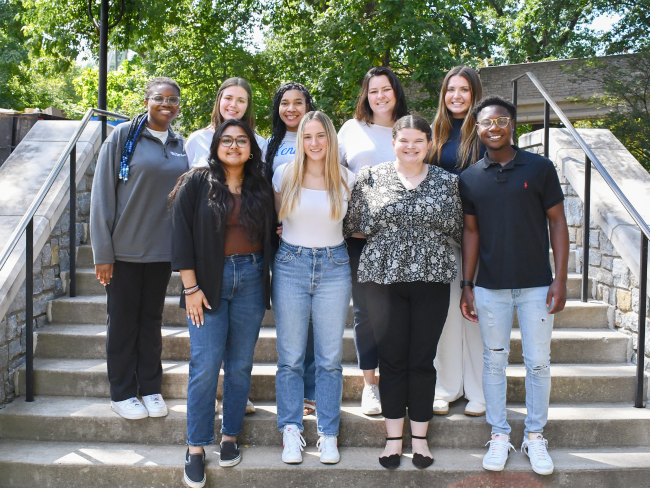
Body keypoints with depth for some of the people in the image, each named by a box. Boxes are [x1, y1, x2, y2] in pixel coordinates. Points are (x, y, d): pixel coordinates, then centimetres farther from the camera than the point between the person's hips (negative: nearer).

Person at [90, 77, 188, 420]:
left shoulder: (180, 145, 7)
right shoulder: (123, 136, -6)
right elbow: (102, 195, -7)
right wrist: (103, 251, -11)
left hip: (161, 249, 4)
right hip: (125, 248, -3)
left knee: (152, 318, 12)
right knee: (123, 320, 6)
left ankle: (150, 388, 24)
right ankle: (122, 393, 19)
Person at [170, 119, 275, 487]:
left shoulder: (261, 187, 9)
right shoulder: (197, 183, 0)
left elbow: (270, 235, 15)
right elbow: (182, 235, -4)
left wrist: (265, 277, 4)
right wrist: (191, 287, -10)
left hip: (251, 278, 3)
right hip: (210, 280, -3)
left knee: (241, 364, 7)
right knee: (206, 365, -5)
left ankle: (231, 436, 21)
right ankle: (197, 447, 7)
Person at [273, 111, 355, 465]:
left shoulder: (346, 179, 3)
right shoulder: (284, 175, 1)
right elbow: (271, 216, 13)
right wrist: (284, 233, 1)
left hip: (334, 266, 0)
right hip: (291, 264, 0)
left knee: (330, 358, 5)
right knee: (290, 357, 3)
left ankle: (328, 434, 16)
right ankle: (291, 431, 15)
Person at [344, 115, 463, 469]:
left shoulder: (447, 181, 6)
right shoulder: (371, 177, 3)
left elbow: (456, 230, 10)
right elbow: (355, 225, 5)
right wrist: (388, 238, 4)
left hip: (432, 279, 1)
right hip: (384, 278, 0)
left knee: (423, 359, 5)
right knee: (391, 359, 4)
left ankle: (420, 437, 19)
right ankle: (393, 437, 18)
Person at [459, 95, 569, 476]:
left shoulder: (540, 167, -2)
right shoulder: (470, 178, 4)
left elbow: (557, 223, 0)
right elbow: (471, 232, 8)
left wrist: (561, 279, -6)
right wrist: (466, 284, 5)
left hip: (536, 285, -1)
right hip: (491, 287, 2)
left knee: (538, 362, 6)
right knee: (494, 361, 9)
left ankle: (535, 435, 23)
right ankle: (500, 434, 23)